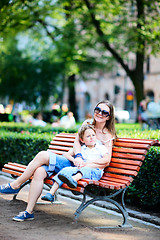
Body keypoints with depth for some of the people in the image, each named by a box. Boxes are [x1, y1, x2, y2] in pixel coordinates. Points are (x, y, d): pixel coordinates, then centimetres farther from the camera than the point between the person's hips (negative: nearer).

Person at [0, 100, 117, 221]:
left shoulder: (108, 136, 1)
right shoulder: (87, 124, 16)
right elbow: (77, 141, 2)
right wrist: (78, 156, -18)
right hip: (70, 161, 5)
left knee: (43, 155, -22)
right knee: (39, 172, -22)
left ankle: (16, 185, -9)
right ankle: (29, 212, -19)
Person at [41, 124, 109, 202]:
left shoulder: (101, 148, 12)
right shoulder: (80, 148, 22)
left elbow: (107, 160, -5)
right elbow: (66, 154, 19)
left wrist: (89, 162, -9)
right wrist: (74, 160, -3)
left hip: (95, 172, -3)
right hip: (80, 169, 3)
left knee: (86, 169, -36)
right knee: (66, 169, -22)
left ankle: (74, 179, -68)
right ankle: (51, 193, -32)